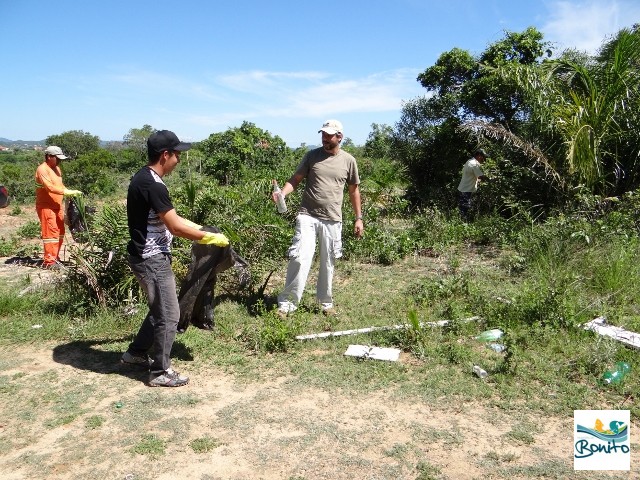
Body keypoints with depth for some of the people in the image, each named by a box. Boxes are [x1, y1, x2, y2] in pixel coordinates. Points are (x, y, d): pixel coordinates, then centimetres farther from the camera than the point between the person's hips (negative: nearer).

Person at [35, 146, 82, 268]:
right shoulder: (42, 169, -15)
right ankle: (49, 261, -7)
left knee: (60, 232, 12)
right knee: (50, 233, -10)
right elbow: (50, 187, -26)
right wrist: (67, 192, -29)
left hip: (57, 206, 9)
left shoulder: (56, 168, 14)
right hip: (46, 206, -9)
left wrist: (70, 193, 6)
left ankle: (55, 257, 22)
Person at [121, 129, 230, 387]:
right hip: (152, 260, -10)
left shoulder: (143, 179, 10)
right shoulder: (153, 185, -22)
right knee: (169, 315, 1)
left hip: (147, 257, 10)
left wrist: (202, 229, 15)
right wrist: (211, 237, -12)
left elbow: (170, 219, 17)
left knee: (159, 310, 23)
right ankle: (160, 372, 14)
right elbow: (176, 227, -22)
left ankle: (136, 352, 37)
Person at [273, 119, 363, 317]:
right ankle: (286, 303, -2)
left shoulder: (348, 161, 4)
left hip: (332, 220, 2)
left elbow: (354, 190, 12)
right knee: (300, 258, -11)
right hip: (307, 216, -1)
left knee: (327, 264, 11)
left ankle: (326, 303, 27)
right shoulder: (312, 155, 1)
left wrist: (359, 218, 10)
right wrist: (282, 192, -18)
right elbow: (295, 179, 2)